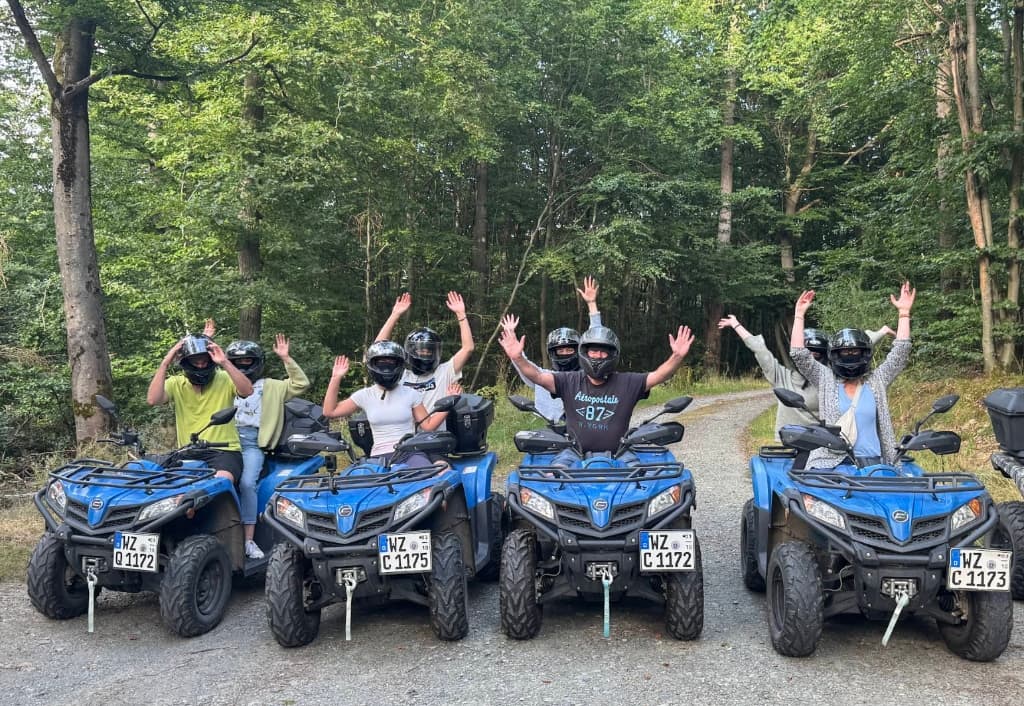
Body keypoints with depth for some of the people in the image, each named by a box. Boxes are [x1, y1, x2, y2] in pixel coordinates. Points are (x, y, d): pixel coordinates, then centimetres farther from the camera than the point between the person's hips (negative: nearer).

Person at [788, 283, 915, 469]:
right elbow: (799, 355, 3)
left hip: (871, 462, 2)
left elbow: (900, 353, 11)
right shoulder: (826, 380, 10)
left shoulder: (877, 381, 14)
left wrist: (904, 312, 8)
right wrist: (799, 315, 2)